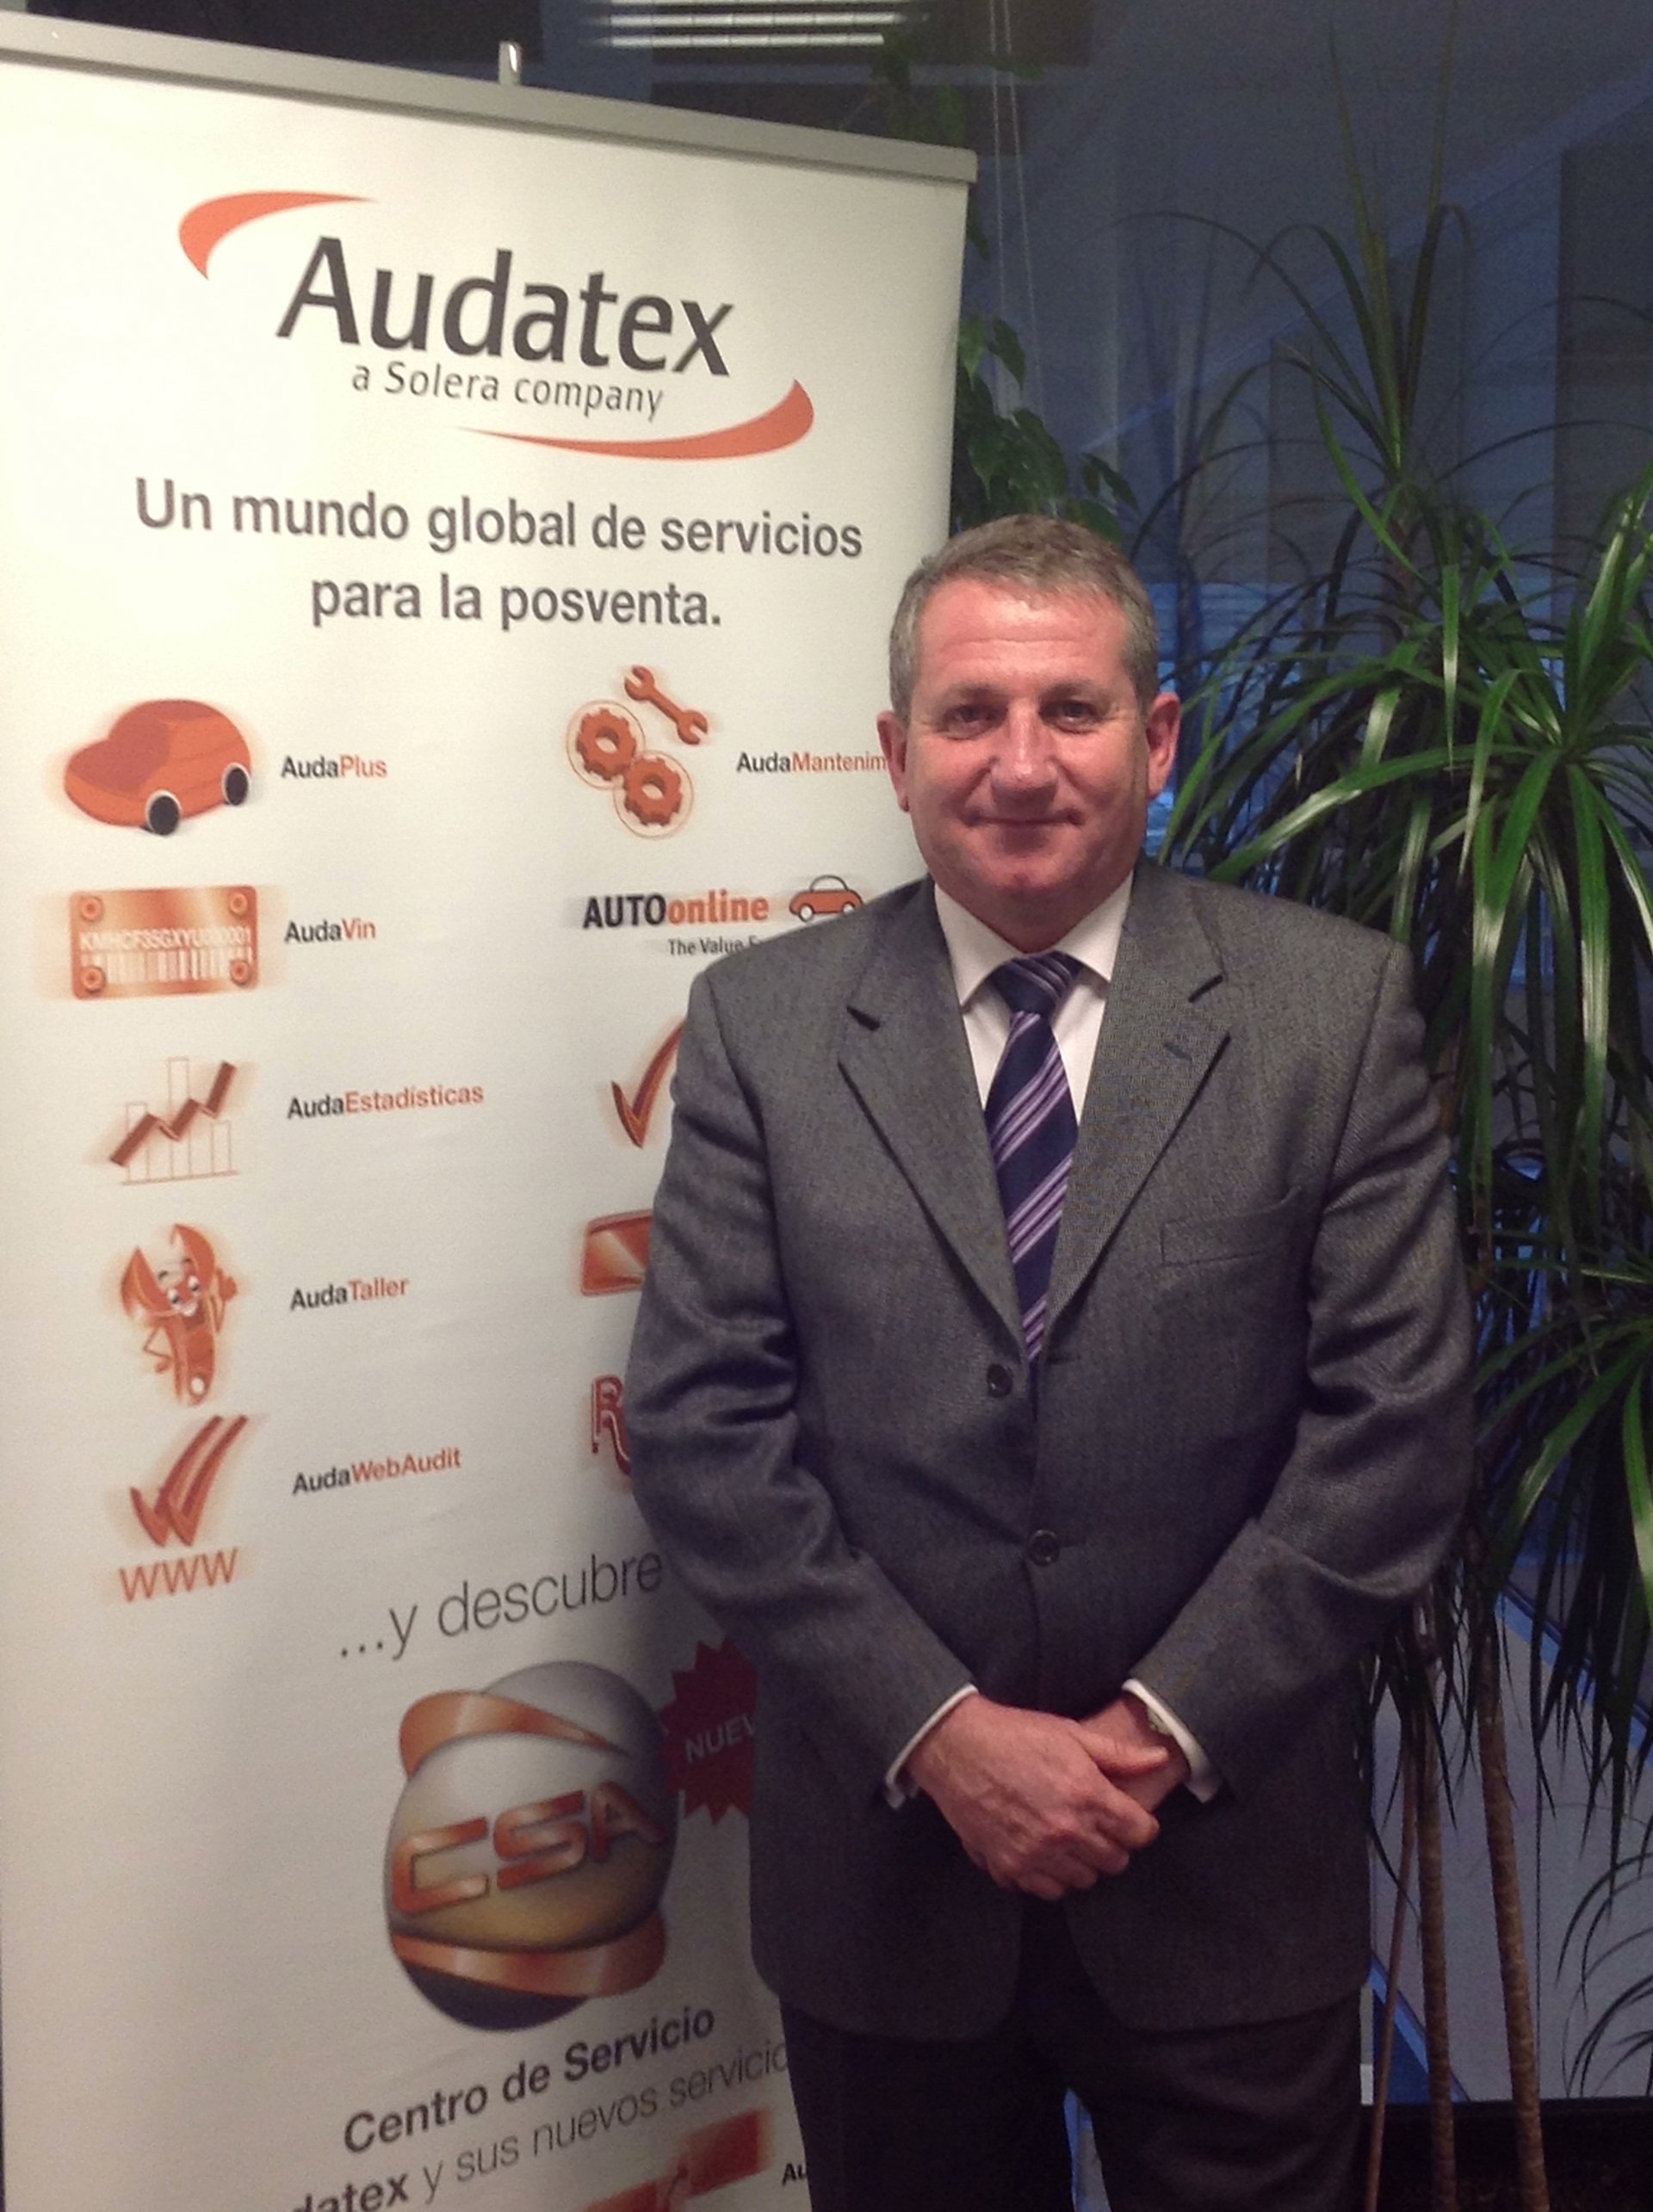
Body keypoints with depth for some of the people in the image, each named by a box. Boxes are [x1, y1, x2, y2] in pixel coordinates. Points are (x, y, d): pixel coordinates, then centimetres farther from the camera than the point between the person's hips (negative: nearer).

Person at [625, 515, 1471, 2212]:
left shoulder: (1337, 1006, -4)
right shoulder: (760, 1022, -3)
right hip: (881, 1854, 1)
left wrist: (1168, 1726, -12)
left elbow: (1394, 1416, -7)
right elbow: (700, 1421, -7)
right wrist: (942, 1731, -13)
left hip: (1230, 1865, 0)